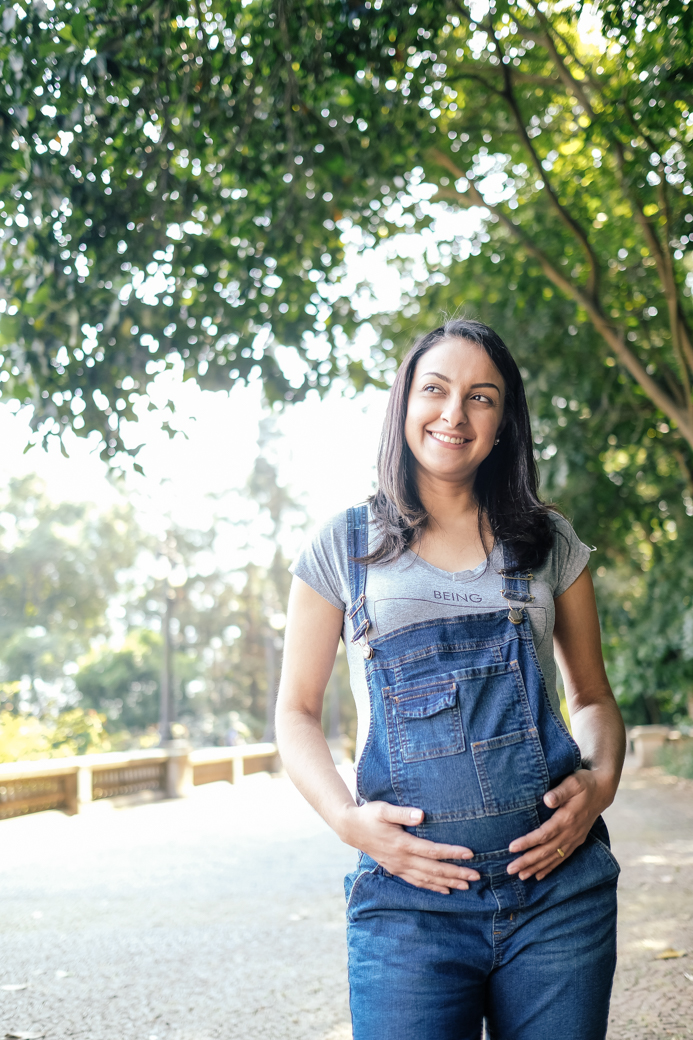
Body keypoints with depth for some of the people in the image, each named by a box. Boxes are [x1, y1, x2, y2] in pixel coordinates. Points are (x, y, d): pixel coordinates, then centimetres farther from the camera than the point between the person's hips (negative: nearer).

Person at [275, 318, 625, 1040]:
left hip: (558, 881, 2)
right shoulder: (343, 548, 7)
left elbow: (592, 697, 17)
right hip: (410, 891, -1)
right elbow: (297, 711, 8)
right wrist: (346, 819, -9)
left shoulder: (548, 542, 11)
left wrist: (600, 780, -4)